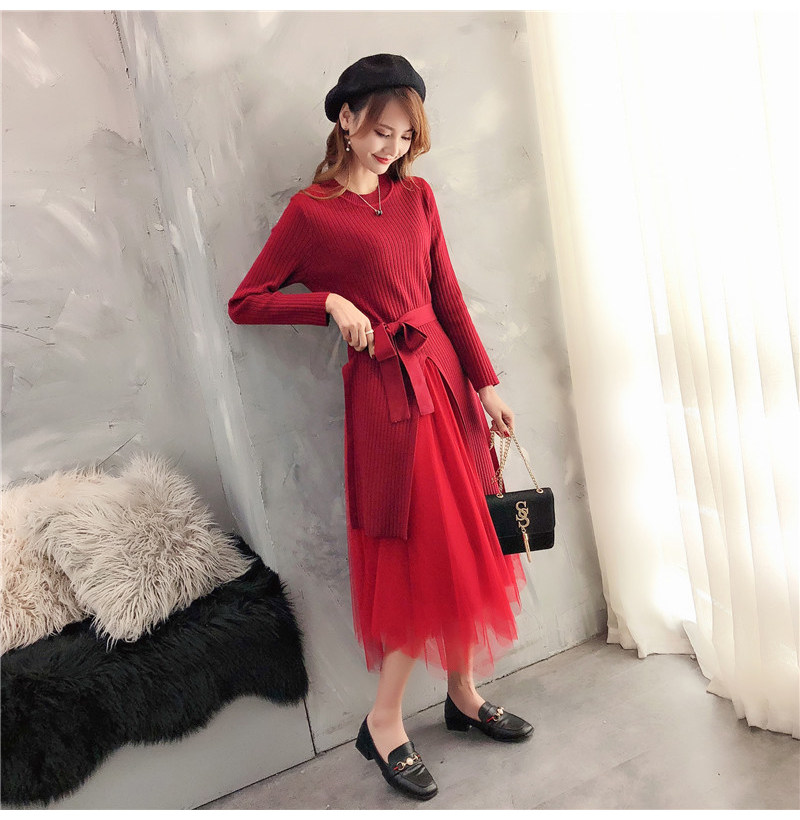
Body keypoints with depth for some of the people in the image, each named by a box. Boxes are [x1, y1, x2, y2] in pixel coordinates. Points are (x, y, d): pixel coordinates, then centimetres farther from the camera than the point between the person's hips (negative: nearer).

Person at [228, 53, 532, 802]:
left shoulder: (417, 196, 12)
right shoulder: (311, 211, -3)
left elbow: (448, 298, 11)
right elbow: (244, 303, -1)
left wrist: (486, 385, 8)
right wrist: (330, 301, -13)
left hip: (445, 379, 6)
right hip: (385, 393, -6)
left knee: (466, 543, 12)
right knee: (423, 553, -2)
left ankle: (464, 696, 32)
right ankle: (383, 725, 19)